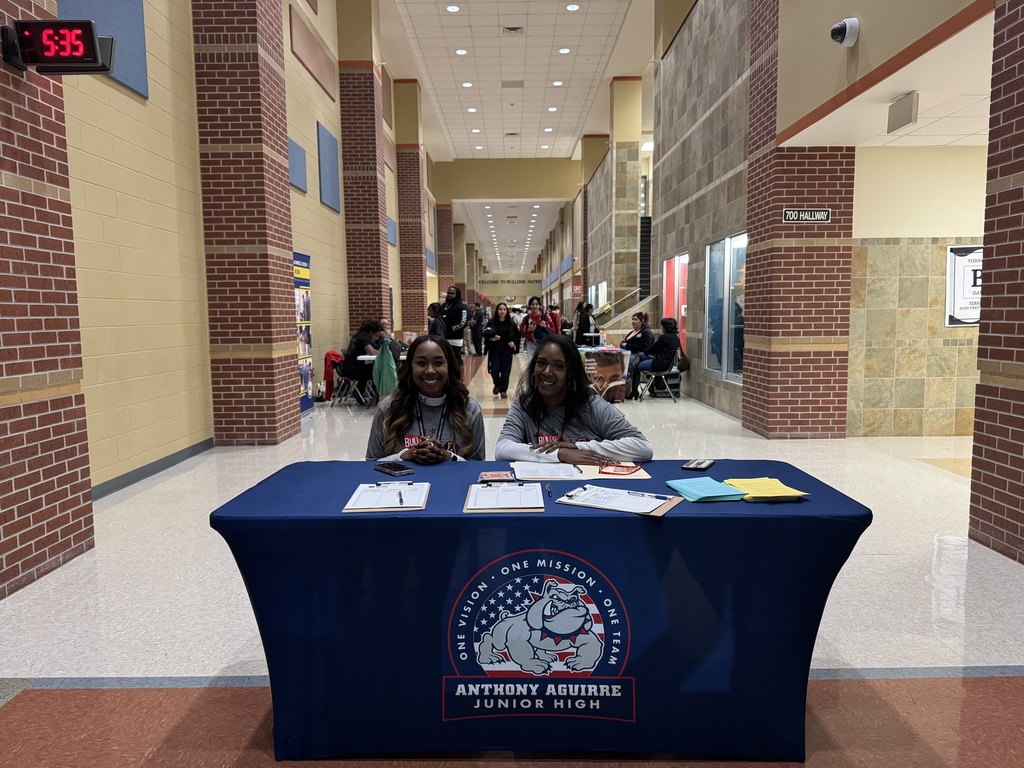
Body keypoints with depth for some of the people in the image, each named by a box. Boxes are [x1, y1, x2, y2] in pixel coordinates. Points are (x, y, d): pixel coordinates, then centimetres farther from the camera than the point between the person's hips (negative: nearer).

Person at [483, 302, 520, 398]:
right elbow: (485, 333, 0)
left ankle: (503, 390, 14)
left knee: (505, 371, 1)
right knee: (494, 370, -4)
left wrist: (514, 342, -7)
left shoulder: (511, 324, 2)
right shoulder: (491, 323, 0)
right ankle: (497, 385, 27)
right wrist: (491, 338, -20)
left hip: (507, 350, 1)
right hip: (494, 350, 0)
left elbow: (517, 335, 11)